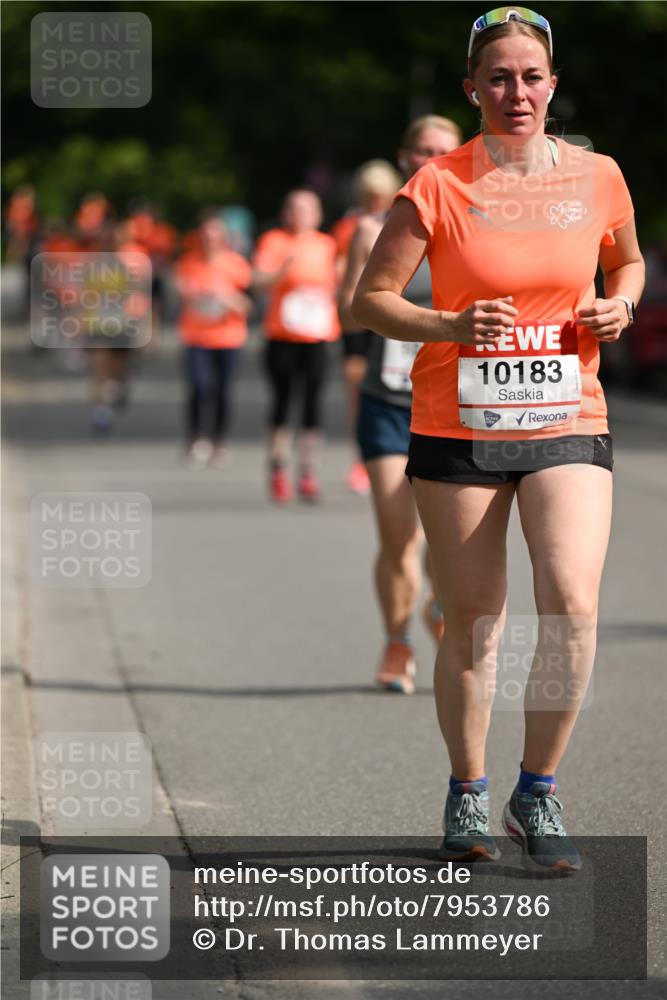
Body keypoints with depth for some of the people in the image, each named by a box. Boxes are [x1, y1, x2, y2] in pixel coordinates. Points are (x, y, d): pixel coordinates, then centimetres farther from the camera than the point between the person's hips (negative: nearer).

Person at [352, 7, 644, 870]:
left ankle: (537, 797, 4)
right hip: (458, 426, -1)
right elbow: (371, 299, -2)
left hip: (567, 423, 1)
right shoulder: (438, 186, -5)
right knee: (471, 624, 4)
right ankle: (466, 797, 25)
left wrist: (619, 304, 0)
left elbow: (627, 260, 22)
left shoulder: (598, 177, 3)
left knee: (573, 606, -14)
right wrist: (450, 327, -19)